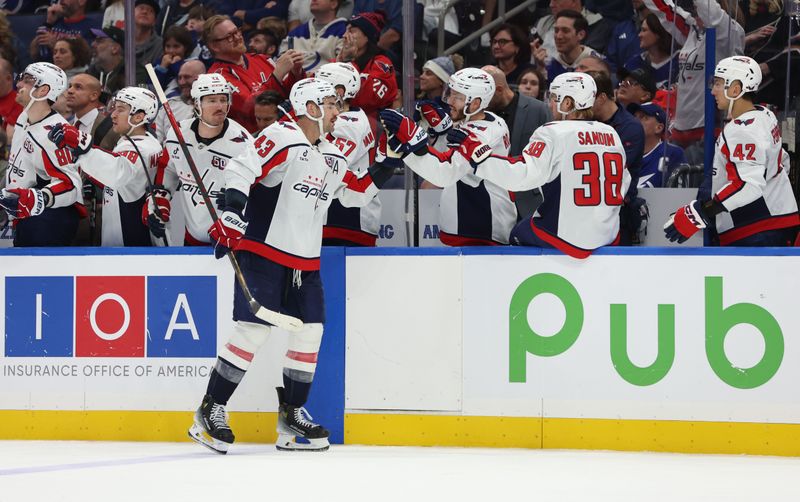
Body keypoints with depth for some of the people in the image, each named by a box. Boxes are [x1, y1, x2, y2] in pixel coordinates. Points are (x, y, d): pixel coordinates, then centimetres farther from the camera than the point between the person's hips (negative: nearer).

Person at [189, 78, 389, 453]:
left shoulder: (331, 158, 17)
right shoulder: (282, 138, -11)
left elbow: (355, 194, 26)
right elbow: (241, 169, -21)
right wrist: (232, 214, -32)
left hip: (304, 261, 9)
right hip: (261, 251, -9)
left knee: (310, 331, 6)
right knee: (253, 330, -13)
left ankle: (291, 416, 17)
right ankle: (210, 411, -5)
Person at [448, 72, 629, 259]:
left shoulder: (553, 133, -13)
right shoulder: (611, 134, 6)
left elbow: (522, 174, -24)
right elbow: (623, 184, 14)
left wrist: (475, 151, -22)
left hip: (567, 237, -6)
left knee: (518, 235, 22)